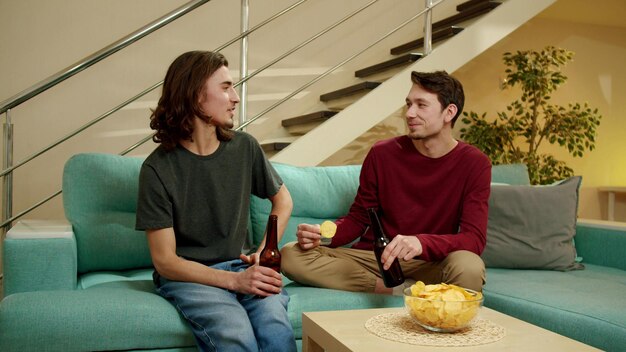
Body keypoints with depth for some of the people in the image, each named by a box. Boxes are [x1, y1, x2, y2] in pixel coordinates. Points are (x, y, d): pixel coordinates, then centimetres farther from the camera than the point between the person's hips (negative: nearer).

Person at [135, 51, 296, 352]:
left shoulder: (244, 147, 1)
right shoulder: (158, 169, -10)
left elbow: (282, 200, 18)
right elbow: (165, 261, -9)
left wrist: (264, 254, 3)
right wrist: (234, 281, -20)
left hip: (239, 267, 3)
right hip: (187, 275, -3)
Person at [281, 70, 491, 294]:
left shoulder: (474, 164, -5)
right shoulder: (383, 154, 0)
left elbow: (475, 239, -15)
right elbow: (357, 218, 8)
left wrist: (421, 243, -35)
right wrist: (321, 235, -14)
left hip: (431, 264, -3)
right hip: (371, 258, 4)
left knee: (469, 268, -38)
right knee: (291, 255, -20)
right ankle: (401, 290, -19)